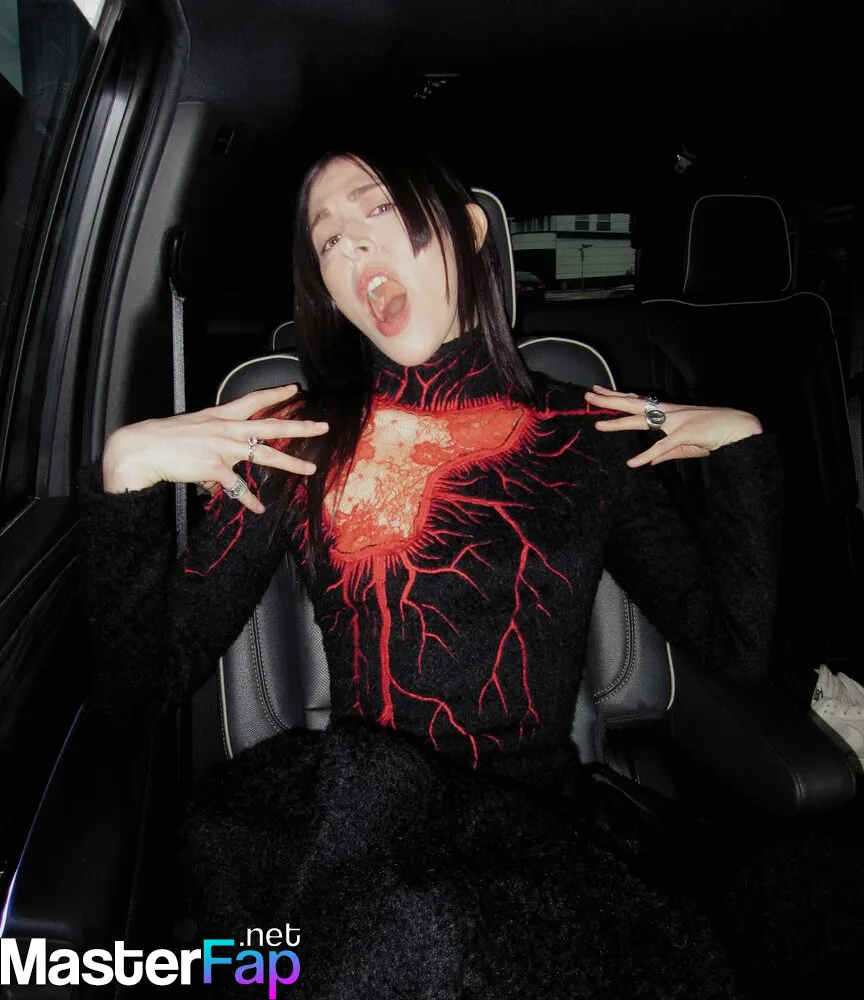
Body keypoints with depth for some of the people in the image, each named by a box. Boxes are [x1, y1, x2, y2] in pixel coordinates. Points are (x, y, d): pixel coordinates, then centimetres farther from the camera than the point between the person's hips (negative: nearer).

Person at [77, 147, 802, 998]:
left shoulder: (588, 435, 5)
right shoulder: (292, 444, 2)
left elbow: (734, 647, 9)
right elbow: (141, 687, -1)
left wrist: (744, 445, 3)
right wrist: (122, 473, -13)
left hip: (539, 827, 0)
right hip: (349, 820, 1)